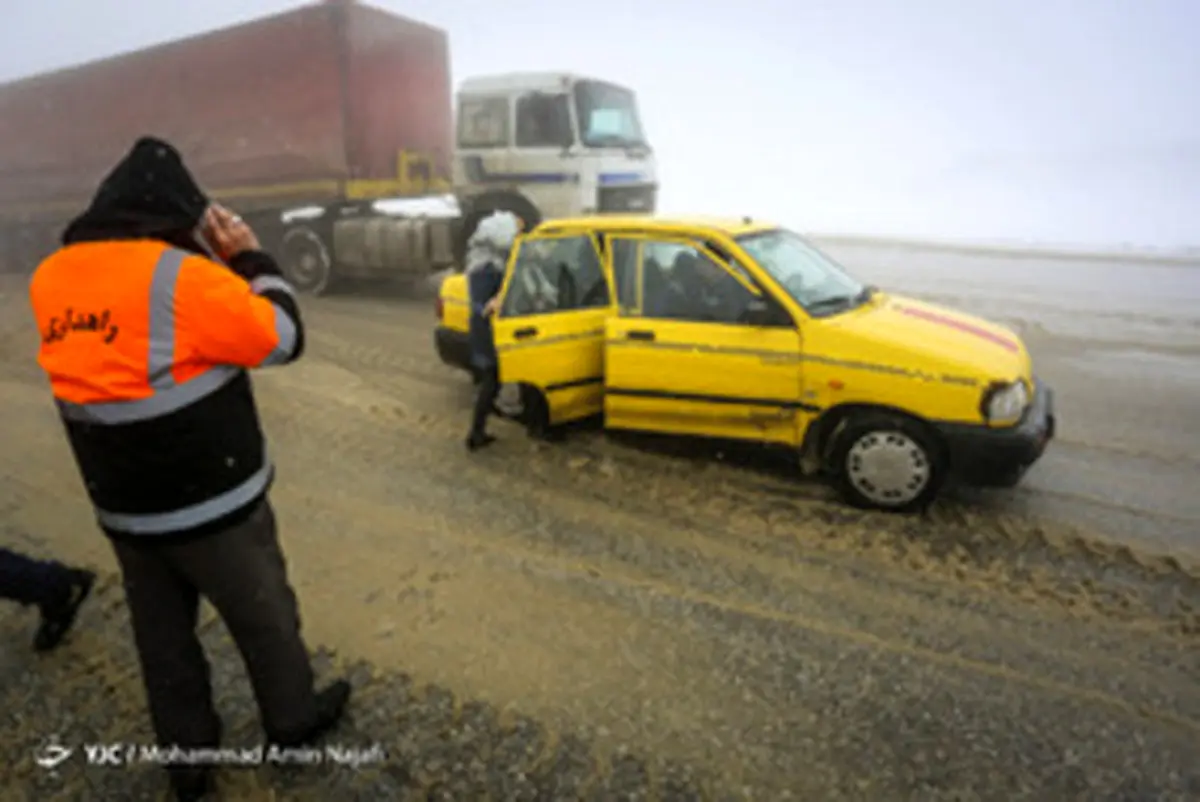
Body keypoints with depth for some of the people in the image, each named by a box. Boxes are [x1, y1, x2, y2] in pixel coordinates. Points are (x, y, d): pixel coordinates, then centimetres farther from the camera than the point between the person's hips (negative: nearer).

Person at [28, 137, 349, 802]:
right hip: (212, 501, -6)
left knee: (162, 631, 21)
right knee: (263, 616, 16)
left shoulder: (52, 278, 0)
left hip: (122, 507, 6)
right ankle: (293, 720, 36)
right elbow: (283, 338, -14)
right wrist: (249, 258, -3)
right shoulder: (183, 275, -22)